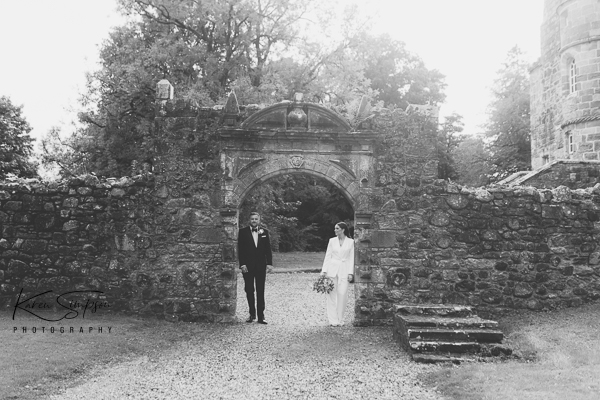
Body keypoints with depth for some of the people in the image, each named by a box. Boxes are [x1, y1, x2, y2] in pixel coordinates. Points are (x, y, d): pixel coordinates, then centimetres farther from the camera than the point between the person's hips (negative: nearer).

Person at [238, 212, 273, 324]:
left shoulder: (264, 232, 8)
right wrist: (242, 264, -9)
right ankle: (252, 314, 18)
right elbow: (240, 249, -1)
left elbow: (268, 249, 7)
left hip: (261, 265, 1)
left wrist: (269, 263, -2)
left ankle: (261, 316, 3)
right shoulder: (243, 232, 3)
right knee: (249, 291, 5)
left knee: (260, 291, 1)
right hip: (247, 266, -1)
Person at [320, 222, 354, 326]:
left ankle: (340, 320, 4)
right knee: (332, 294, -1)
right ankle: (333, 320, 4)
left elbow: (351, 258, 4)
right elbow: (327, 256, 8)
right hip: (332, 269, 2)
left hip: (344, 270, -2)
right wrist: (324, 271, 1)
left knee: (342, 294, -8)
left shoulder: (350, 242, 4)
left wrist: (350, 273, -4)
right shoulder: (332, 241, 8)